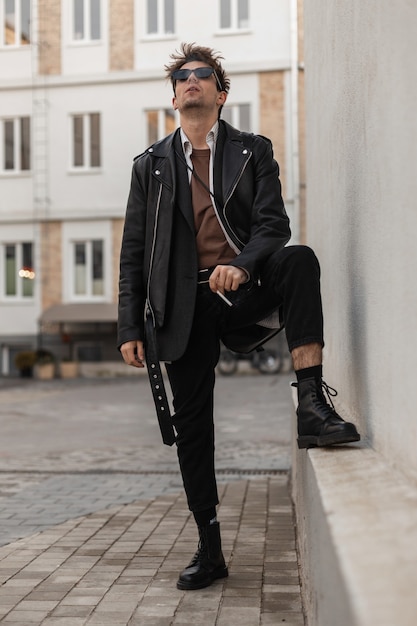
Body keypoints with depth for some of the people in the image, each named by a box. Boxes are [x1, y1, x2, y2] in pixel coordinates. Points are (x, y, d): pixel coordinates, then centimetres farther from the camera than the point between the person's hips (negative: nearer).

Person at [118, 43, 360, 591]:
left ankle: (312, 403, -35)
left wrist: (242, 264, -25)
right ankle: (209, 551, 16)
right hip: (186, 308, 2)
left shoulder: (253, 152, 10)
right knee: (191, 428, 2)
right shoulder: (152, 165, 13)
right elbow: (133, 254, 10)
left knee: (299, 259, -32)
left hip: (245, 291, -1)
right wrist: (130, 328, 3)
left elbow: (273, 225, -3)